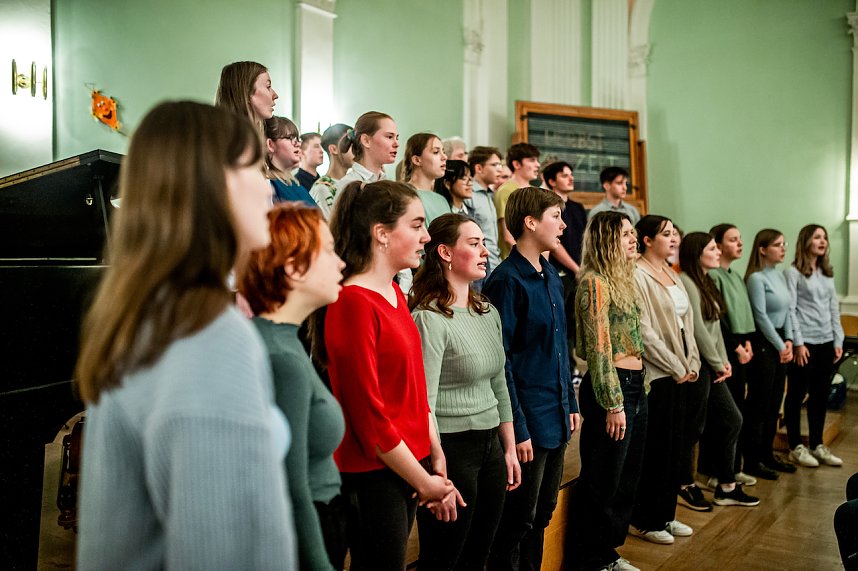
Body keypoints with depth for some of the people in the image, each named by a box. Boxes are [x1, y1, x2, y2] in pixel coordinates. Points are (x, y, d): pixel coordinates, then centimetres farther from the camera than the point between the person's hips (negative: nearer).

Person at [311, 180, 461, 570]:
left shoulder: (395, 294, 8)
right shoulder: (354, 303, -19)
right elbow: (368, 413, -19)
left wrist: (435, 458, 5)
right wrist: (424, 482, -12)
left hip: (407, 466, 8)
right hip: (372, 475, -8)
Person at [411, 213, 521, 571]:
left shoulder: (488, 312, 9)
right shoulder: (430, 319, -16)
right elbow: (424, 404, -18)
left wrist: (509, 448, 16)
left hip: (490, 445, 8)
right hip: (451, 448, -7)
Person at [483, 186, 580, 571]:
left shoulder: (551, 276, 9)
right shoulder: (507, 280, -17)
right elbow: (501, 361, -18)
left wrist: (571, 403, 15)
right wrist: (516, 429, -18)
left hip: (557, 418, 8)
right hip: (528, 421, -8)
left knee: (543, 514, 20)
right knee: (518, 521, 6)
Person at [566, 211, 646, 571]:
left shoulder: (623, 280, 15)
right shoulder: (595, 282, -13)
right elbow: (599, 348, -17)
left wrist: (640, 387, 17)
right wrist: (613, 404, -19)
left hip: (635, 385, 9)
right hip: (611, 386, -9)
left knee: (627, 479, 16)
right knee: (602, 483, 1)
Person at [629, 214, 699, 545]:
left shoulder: (671, 275, 14)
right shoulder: (638, 276, -13)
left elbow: (686, 323, 15)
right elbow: (645, 332, -19)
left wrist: (691, 363, 4)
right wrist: (676, 368, -12)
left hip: (678, 373, 9)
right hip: (655, 375, -8)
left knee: (673, 445, 14)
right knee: (656, 448, 0)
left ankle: (665, 514, 27)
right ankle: (644, 521, 14)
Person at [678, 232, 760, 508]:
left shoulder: (707, 283, 15)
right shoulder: (686, 282, -15)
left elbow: (715, 325, 15)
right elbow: (697, 329, -17)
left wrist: (724, 360, 6)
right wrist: (718, 364, -9)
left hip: (711, 365, 10)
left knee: (731, 419, 12)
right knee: (693, 427, 1)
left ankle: (727, 486, 22)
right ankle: (685, 486, 17)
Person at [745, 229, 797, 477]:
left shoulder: (780, 276, 12)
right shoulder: (756, 278, -12)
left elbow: (786, 311, 12)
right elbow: (761, 316, -15)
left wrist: (789, 341, 0)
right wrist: (779, 345, -11)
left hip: (780, 343, 8)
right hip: (763, 343, -8)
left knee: (774, 403, 13)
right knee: (759, 403, -3)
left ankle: (767, 454, 24)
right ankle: (752, 460, 6)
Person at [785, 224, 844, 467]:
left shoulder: (827, 273, 14)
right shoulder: (793, 272, -6)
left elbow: (834, 308, 14)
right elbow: (790, 310, -10)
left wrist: (838, 340, 8)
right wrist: (798, 342, -15)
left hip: (826, 342, 6)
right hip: (805, 342, -6)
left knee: (820, 395, 12)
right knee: (797, 395, 3)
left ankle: (817, 445, 23)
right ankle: (796, 447, 12)